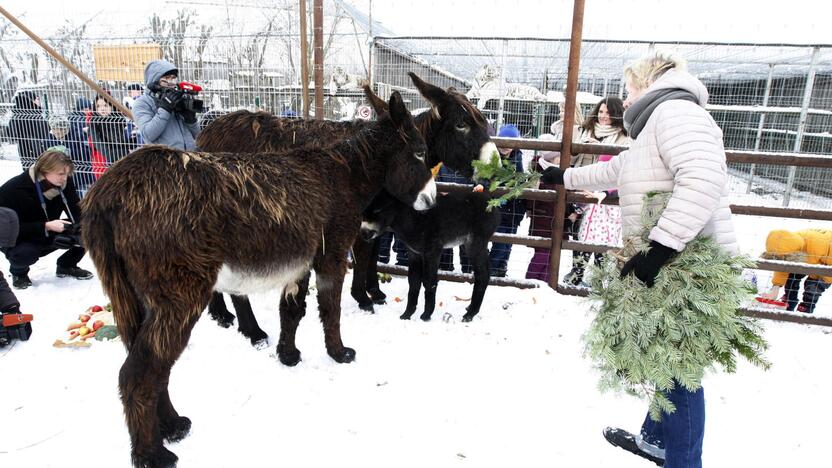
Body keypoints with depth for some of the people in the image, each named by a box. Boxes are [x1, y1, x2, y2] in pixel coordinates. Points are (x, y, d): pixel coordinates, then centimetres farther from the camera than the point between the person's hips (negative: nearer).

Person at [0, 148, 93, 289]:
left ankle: (66, 266, 11)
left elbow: (76, 211, -11)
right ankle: (19, 273, 2)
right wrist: (45, 226, -41)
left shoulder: (65, 183, -15)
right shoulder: (14, 190, -28)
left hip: (49, 236, 4)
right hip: (17, 239, -4)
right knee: (24, 252, -38)